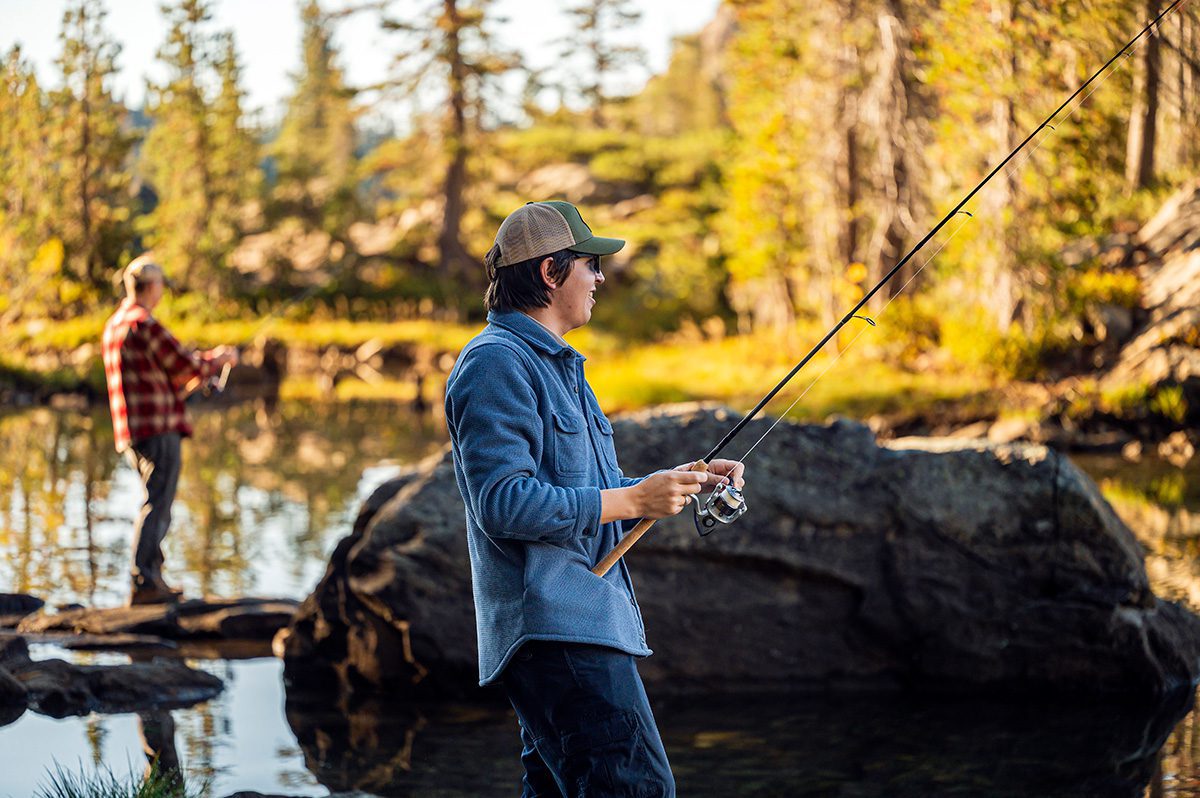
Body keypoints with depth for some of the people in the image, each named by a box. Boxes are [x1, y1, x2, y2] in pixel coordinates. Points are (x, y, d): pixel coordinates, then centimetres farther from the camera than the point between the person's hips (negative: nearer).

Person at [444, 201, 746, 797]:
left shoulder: (554, 364, 23)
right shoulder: (496, 363, -11)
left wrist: (688, 481, 15)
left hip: (583, 619, 11)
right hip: (553, 629, -11)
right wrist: (632, 501, -18)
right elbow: (503, 502, -21)